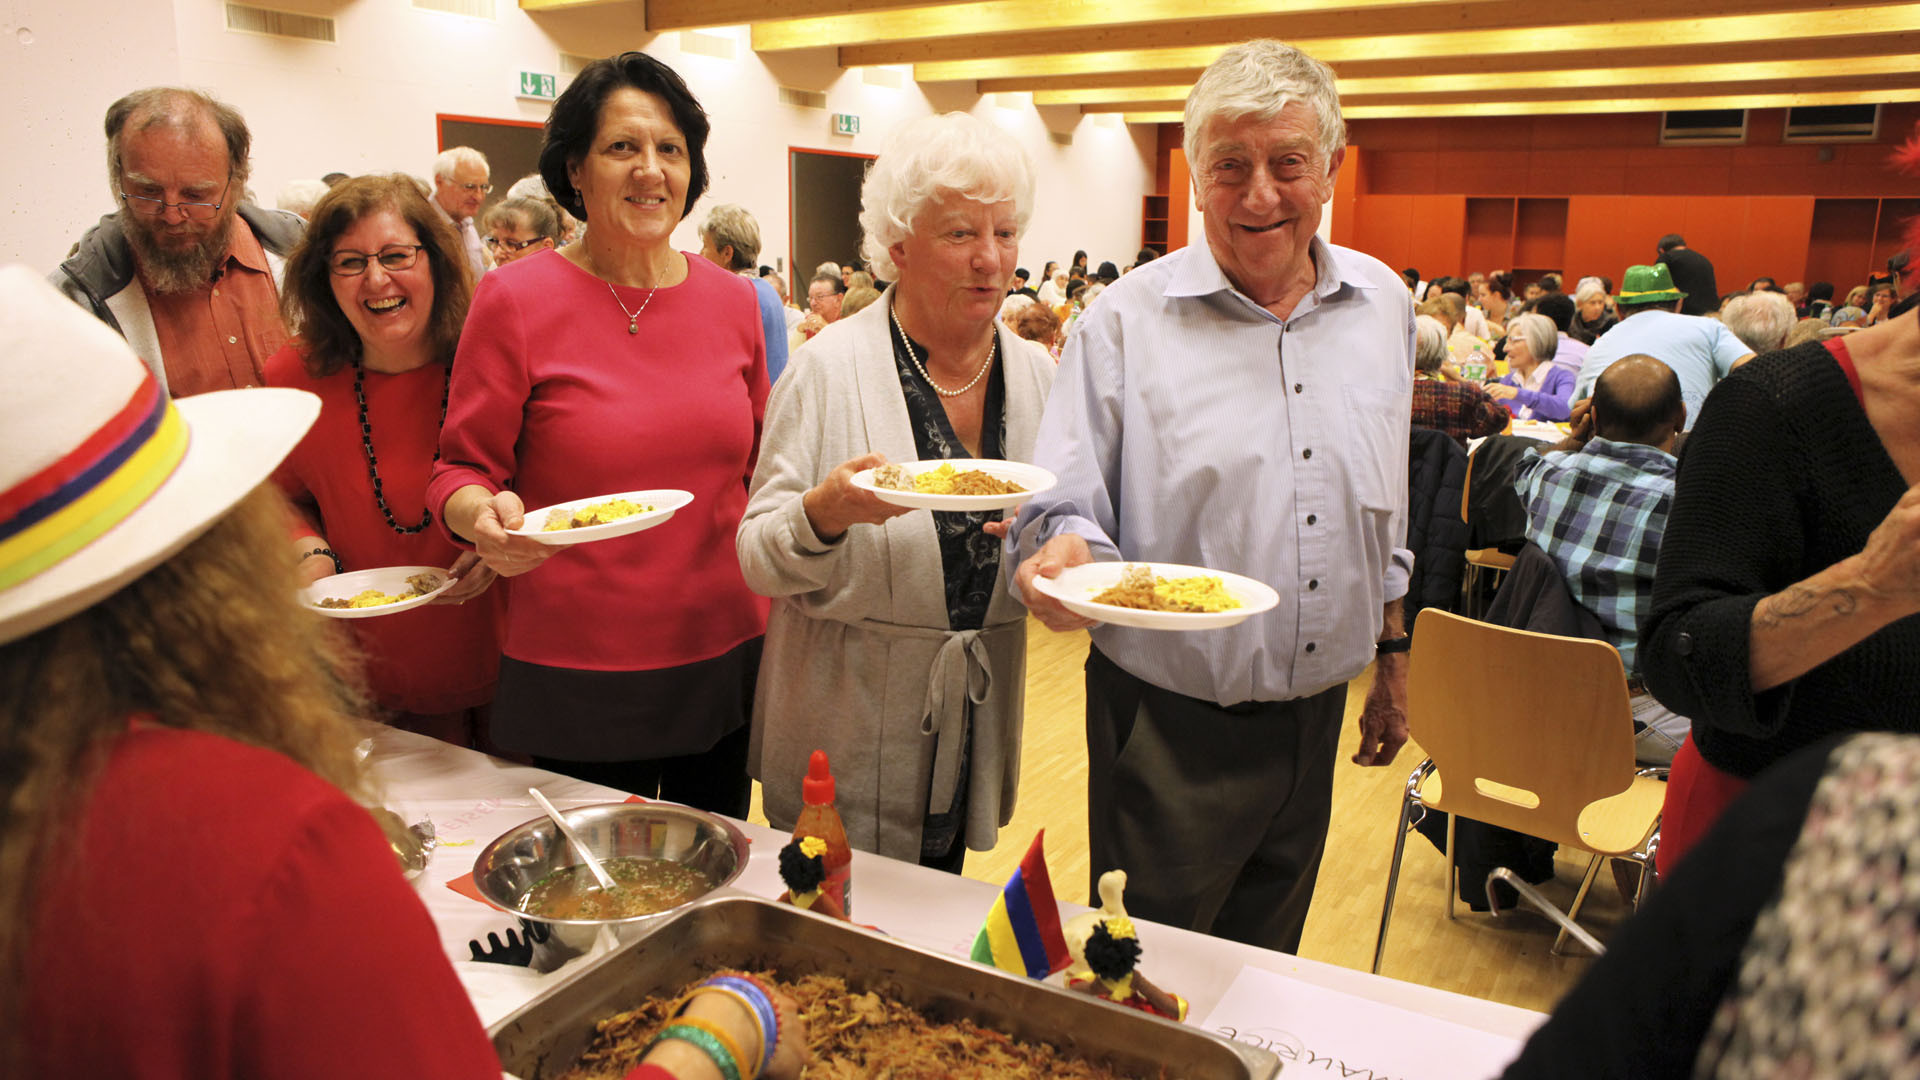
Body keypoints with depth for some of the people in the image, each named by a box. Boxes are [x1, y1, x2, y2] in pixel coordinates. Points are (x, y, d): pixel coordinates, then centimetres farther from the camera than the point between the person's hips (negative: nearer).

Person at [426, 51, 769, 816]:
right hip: (575, 673, -3)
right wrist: (484, 516, -23)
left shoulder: (732, 301, 4)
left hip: (728, 654, 4)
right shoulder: (515, 302, -7)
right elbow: (460, 472, -3)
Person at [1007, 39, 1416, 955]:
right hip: (1170, 729, -4)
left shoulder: (1383, 306, 4)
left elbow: (1386, 517, 14)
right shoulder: (1128, 320, -10)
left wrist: (1391, 656, 17)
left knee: (1265, 970, 22)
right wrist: (1062, 554, -34)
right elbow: (1063, 506, -12)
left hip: (1317, 716, 5)